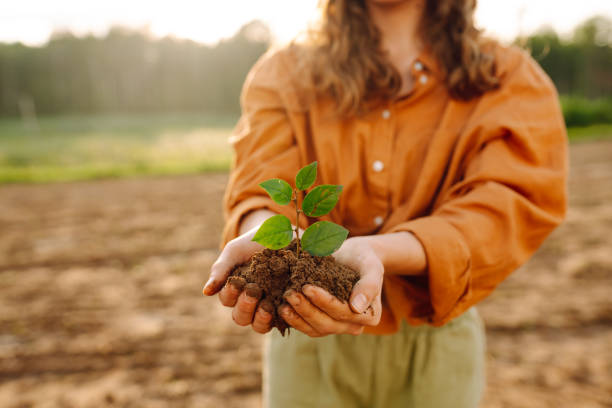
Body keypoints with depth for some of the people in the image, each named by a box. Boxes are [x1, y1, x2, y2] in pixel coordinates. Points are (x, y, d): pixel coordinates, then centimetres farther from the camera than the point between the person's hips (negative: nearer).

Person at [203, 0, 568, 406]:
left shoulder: (511, 78, -2)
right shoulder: (282, 72, 1)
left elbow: (510, 204, -21)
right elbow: (263, 183, -16)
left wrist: (372, 250, -39)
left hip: (436, 337, 1)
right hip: (307, 335, 0)